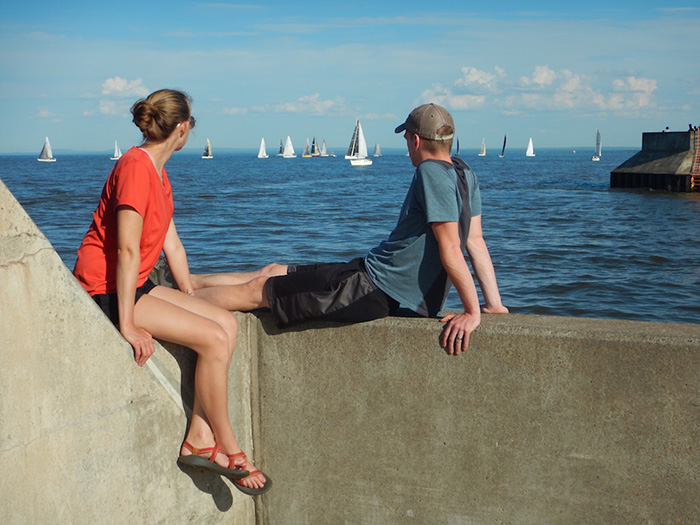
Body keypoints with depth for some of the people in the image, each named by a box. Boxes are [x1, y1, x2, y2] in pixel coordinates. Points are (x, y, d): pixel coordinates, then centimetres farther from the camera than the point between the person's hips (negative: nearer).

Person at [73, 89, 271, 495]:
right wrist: (128, 325, -25)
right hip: (106, 292, -10)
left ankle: (200, 439, -4)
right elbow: (127, 250, -24)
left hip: (137, 285, 10)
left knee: (227, 322, -4)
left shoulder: (158, 172, 14)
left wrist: (191, 301, 14)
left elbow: (172, 244, 15)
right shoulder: (136, 167, -18)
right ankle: (228, 448, -3)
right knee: (213, 337, -18)